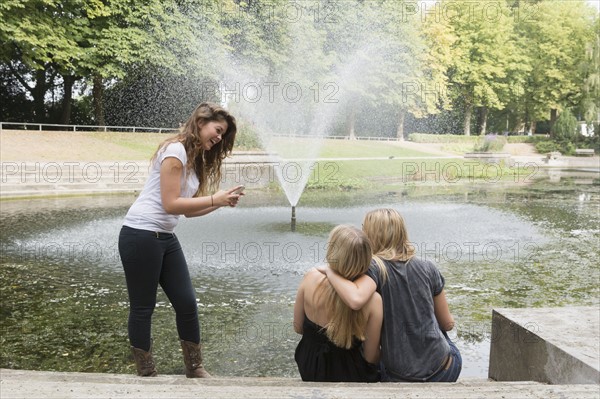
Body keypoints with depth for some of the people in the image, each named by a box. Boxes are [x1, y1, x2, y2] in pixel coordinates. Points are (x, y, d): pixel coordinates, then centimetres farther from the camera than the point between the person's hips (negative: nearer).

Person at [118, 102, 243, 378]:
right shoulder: (175, 150, -14)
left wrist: (222, 203, -1)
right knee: (143, 308, 4)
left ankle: (195, 369, 25)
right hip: (140, 236, -9)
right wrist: (214, 198, -17)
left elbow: (189, 209, 12)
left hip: (165, 238, 9)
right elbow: (170, 204, -19)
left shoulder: (196, 159, 15)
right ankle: (146, 375, 20)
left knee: (187, 302, 10)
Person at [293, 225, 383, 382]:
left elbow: (298, 327, -5)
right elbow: (371, 357, -13)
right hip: (349, 375, -3)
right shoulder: (372, 300, -26)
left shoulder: (311, 277, -21)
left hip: (310, 370, 3)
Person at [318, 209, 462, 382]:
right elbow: (448, 324, 4)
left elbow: (355, 300, -36)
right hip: (444, 370, 3)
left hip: (400, 376, -2)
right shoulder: (428, 268, -4)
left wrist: (329, 271, -19)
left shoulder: (375, 267, -16)